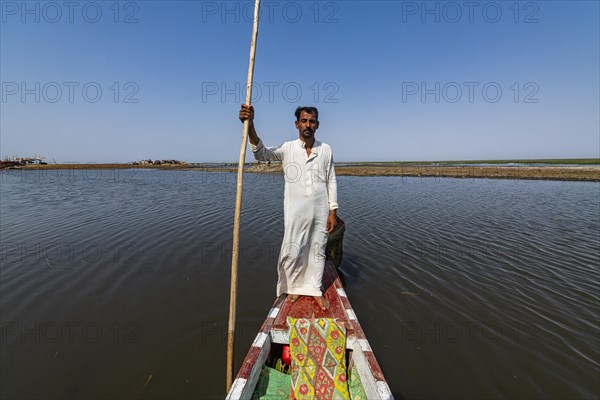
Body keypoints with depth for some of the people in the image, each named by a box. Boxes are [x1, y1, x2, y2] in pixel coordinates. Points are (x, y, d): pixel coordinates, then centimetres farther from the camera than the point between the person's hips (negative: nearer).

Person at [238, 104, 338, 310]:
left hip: (320, 212, 2)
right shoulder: (288, 148, -2)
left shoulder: (326, 149, 3)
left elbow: (331, 182, 5)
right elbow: (262, 153, -19)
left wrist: (333, 211, 1)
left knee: (318, 250, 12)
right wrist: (250, 126, -36)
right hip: (295, 213, -1)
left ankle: (316, 289, 31)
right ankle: (295, 287, 31)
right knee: (292, 252, 6)